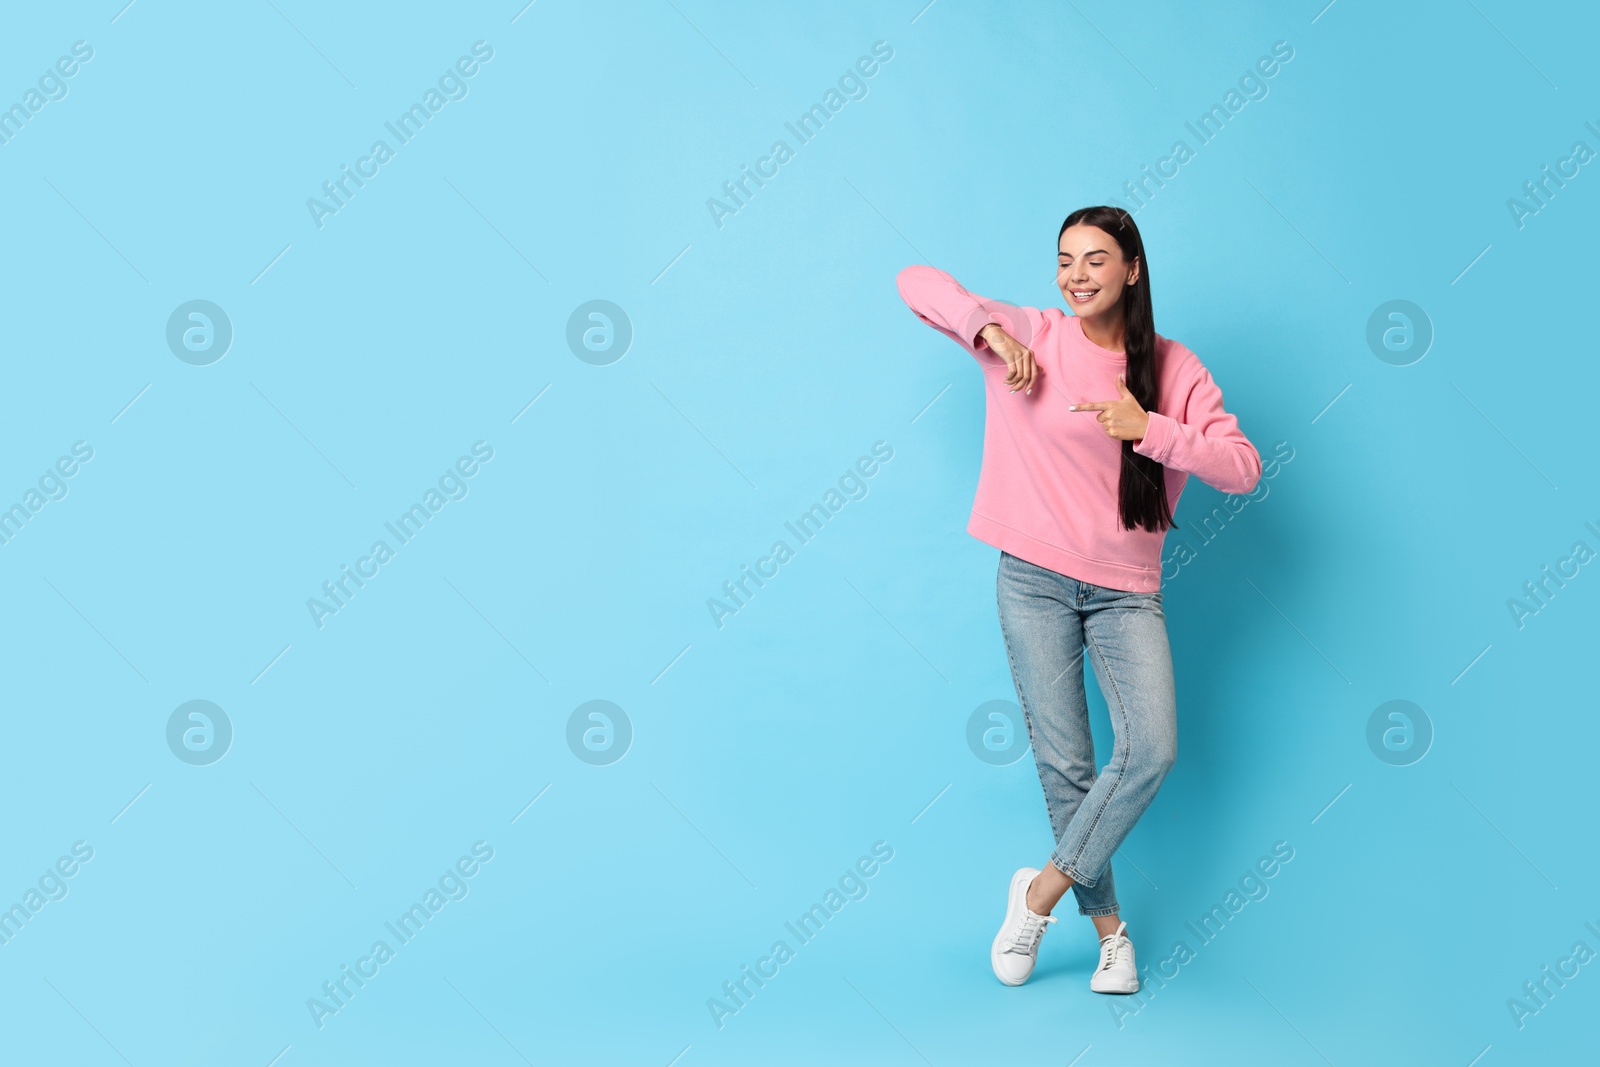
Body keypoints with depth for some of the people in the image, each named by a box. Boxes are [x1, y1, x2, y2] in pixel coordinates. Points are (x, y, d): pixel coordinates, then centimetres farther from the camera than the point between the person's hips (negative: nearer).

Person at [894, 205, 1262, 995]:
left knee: (1152, 751, -14)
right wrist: (988, 327, -12)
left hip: (1126, 590, 1)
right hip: (1035, 579, -1)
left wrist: (1150, 430, -16)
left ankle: (1044, 888, 5)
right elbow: (915, 281, 3)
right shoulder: (1028, 336, 1)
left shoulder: (1173, 367, 3)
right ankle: (1107, 926, 17)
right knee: (1063, 763, 0)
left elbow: (1243, 467, -5)